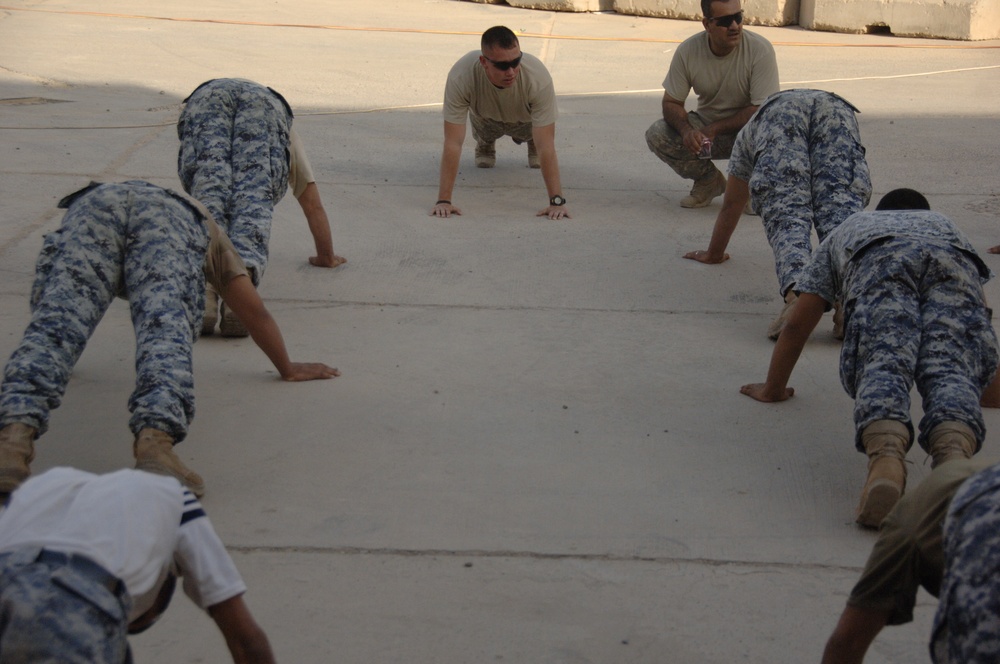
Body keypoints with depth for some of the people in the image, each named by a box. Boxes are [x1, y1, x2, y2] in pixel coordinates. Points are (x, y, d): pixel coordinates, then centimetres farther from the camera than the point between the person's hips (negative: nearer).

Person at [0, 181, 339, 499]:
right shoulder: (209, 231, 44)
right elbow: (256, 313, 41)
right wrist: (288, 367, 55)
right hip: (172, 219, -1)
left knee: (53, 325, -18)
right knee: (166, 332, -20)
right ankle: (156, 437, -50)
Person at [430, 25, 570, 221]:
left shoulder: (538, 77, -45)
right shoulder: (460, 77, -44)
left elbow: (546, 146, -42)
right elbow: (453, 143, -42)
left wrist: (557, 201, -47)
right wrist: (443, 201, -45)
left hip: (525, 119, 0)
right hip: (486, 118, 0)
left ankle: (531, 141, 26)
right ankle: (485, 143, 28)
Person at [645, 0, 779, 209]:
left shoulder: (760, 49, -23)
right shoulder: (688, 50, -14)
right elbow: (671, 102, -8)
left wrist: (714, 129, -25)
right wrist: (687, 130, -30)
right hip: (705, 124, 3)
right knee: (656, 135, -20)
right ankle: (709, 182, 4)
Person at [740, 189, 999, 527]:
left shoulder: (845, 230, 46)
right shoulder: (944, 224, 52)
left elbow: (797, 324, 41)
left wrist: (773, 388, 51)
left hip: (879, 261, -1)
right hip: (954, 260, 2)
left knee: (883, 363, -24)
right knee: (949, 368, -19)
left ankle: (885, 450, -56)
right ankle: (955, 447, -53)